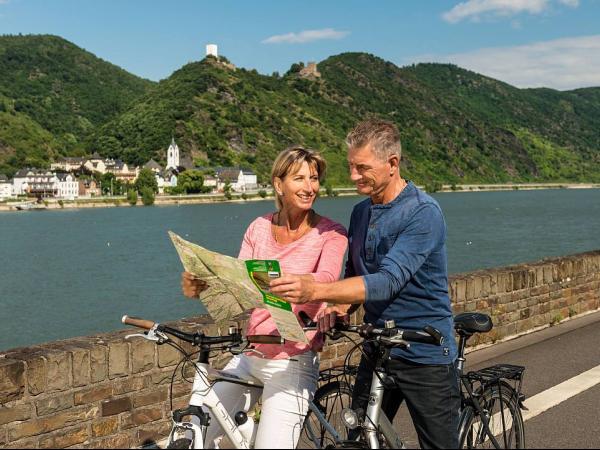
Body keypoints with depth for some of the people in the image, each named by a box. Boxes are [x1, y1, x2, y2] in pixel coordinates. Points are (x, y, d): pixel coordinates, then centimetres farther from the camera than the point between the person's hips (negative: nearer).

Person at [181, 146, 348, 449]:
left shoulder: (330, 233, -7)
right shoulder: (260, 228, 5)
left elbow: (326, 279, -26)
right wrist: (200, 284, -26)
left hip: (293, 362, -4)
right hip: (250, 356, 5)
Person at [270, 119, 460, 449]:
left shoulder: (423, 213, -18)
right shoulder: (361, 212, 7)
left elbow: (389, 280, -29)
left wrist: (315, 291, -39)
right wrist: (338, 310, -6)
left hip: (425, 356, -6)